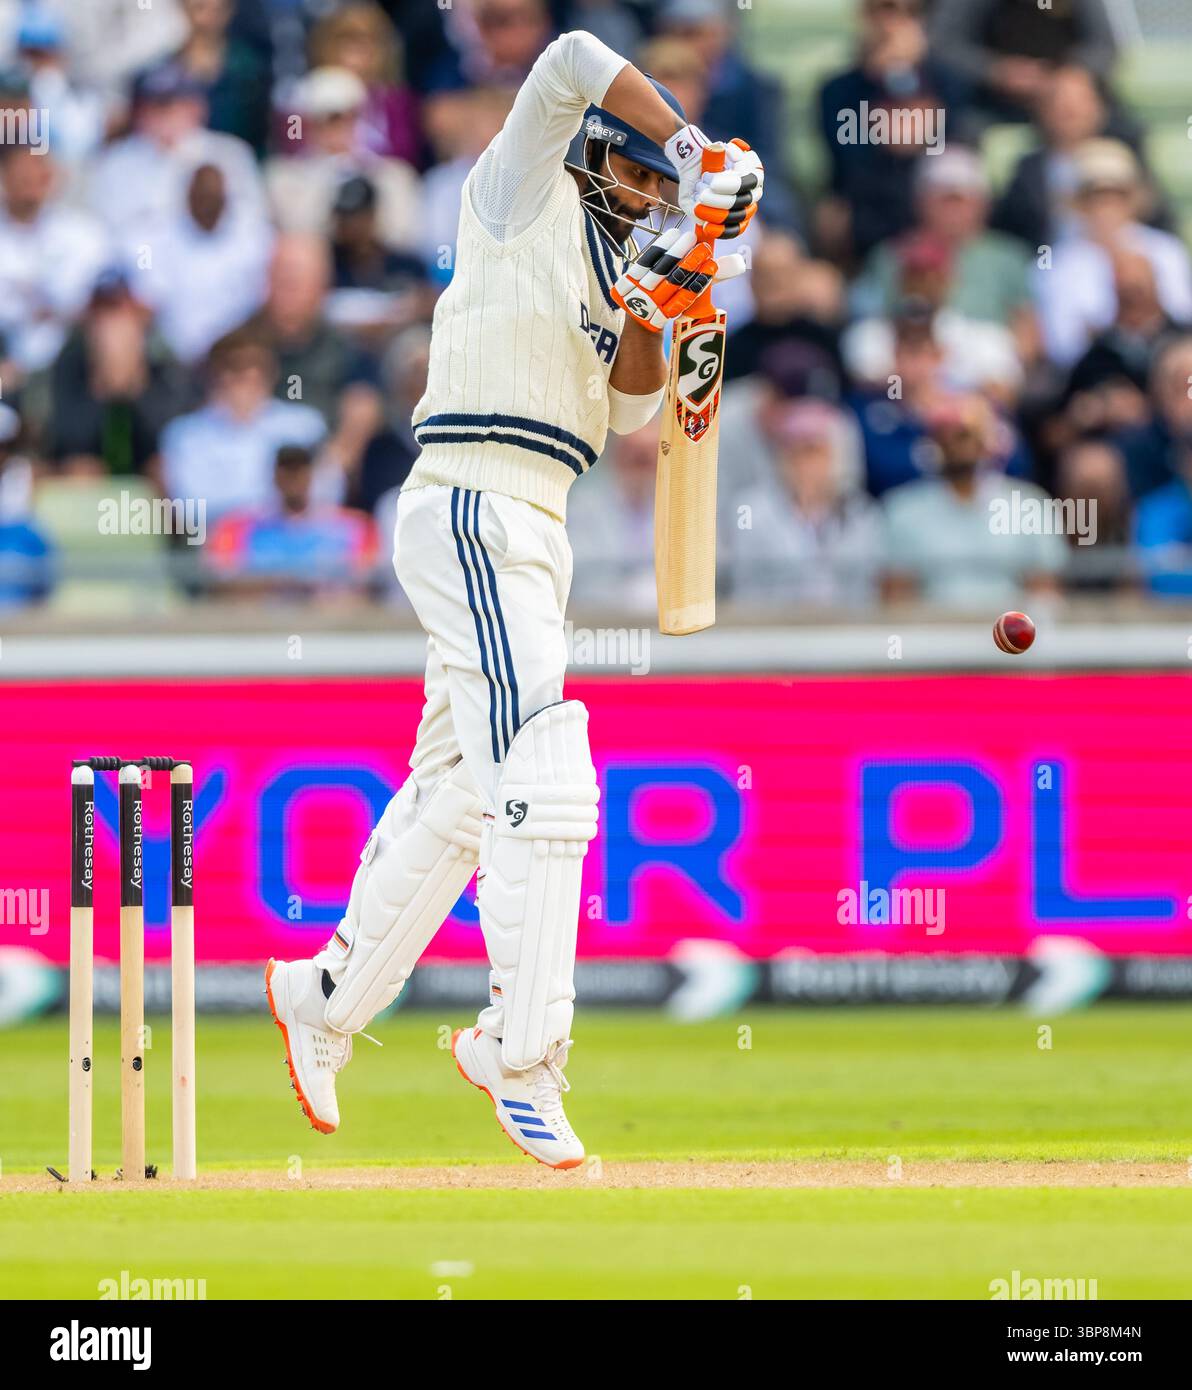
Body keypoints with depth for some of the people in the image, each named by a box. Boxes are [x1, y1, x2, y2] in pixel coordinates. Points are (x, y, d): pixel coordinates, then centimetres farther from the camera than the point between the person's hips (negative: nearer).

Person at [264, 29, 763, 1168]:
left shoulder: (599, 262, 22)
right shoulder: (527, 197, 0)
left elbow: (633, 410, 14)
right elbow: (572, 59, -15)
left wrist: (646, 312, -3)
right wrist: (693, 150, -10)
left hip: (526, 536, 10)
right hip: (475, 508, -10)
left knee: (459, 793, 16)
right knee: (542, 783, -17)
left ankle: (325, 998, 29)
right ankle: (519, 1050, -18)